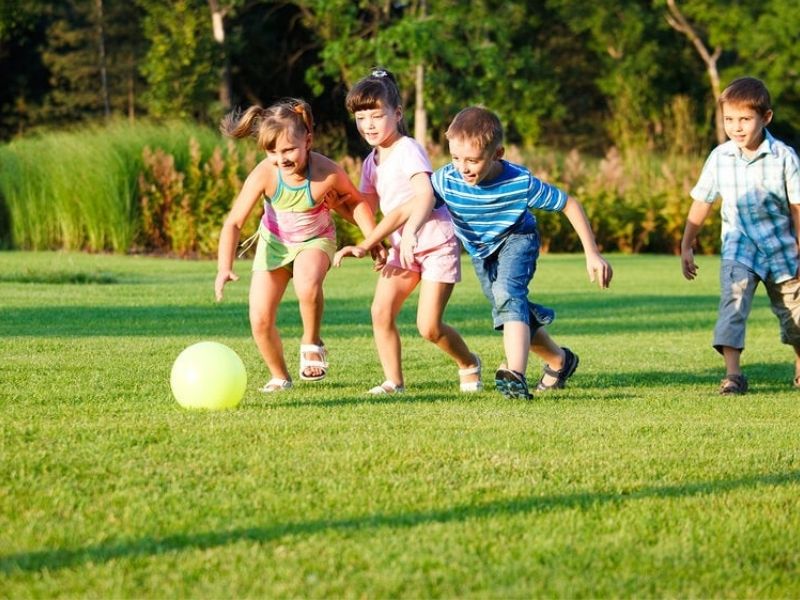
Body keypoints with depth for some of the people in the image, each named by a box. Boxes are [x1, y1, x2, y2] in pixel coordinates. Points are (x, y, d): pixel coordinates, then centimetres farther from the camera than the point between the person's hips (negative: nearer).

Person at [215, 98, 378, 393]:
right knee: (260, 321, -4)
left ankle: (312, 344, -7)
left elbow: (357, 202, -7)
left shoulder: (328, 173, -30)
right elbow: (234, 223, -28)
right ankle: (279, 377, 24)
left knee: (307, 284, -36)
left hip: (315, 240, -2)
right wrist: (224, 268, -40)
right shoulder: (264, 174, -30)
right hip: (274, 241, 2)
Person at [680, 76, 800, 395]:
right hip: (739, 246, 0)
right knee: (734, 299, -23)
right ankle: (732, 373, -28)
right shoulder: (719, 158, -7)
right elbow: (701, 203, 4)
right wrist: (686, 247, 6)